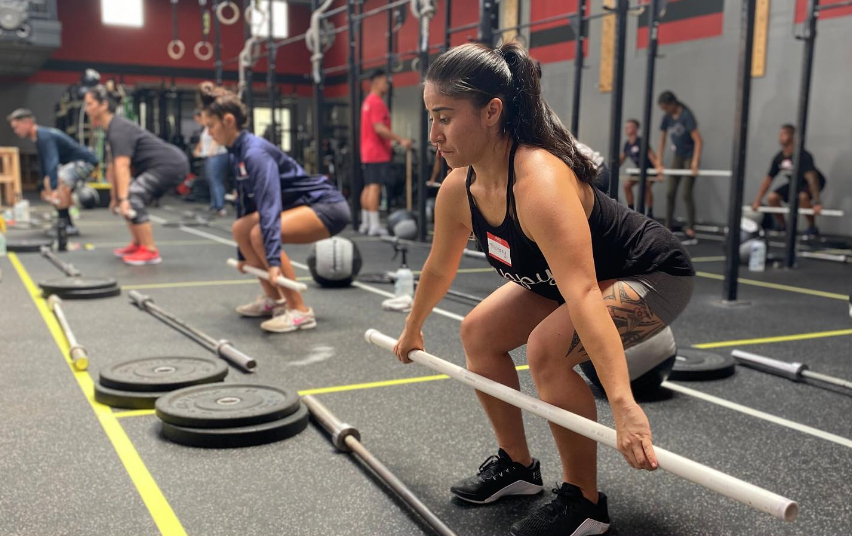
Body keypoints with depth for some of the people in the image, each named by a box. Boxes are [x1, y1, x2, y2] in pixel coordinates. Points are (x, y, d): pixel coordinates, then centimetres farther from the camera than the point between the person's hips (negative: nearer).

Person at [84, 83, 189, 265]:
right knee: (127, 198, 11)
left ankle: (150, 252, -11)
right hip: (165, 165, 10)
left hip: (171, 164, -10)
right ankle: (137, 244, 19)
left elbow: (122, 167, -29)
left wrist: (122, 199, -37)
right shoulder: (113, 128, 12)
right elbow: (114, 166, 17)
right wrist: (115, 197, 20)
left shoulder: (118, 130, -18)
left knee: (132, 199, -19)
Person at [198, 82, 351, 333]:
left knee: (260, 235, -27)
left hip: (327, 206, -10)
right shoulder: (238, 152, 8)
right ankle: (273, 299, 17)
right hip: (303, 204, 10)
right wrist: (243, 255, 23)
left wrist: (273, 260, -40)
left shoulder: (255, 152, -21)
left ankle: (300, 312, -19)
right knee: (240, 228, 10)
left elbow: (269, 206, -32)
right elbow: (246, 202, 17)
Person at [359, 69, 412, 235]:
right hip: (378, 153, -10)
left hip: (369, 152, 10)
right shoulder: (377, 102, -13)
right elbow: (379, 128, -22)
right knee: (375, 187, -12)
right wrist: (401, 140, -24)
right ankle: (374, 226, -14)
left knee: (368, 187, 10)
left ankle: (365, 224, 13)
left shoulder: (368, 101, 19)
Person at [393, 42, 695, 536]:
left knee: (547, 348, -29)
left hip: (652, 275, -9)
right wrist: (412, 330, 21)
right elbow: (440, 268, 7)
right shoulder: (459, 189, -11)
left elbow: (583, 295, -47)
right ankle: (517, 465, 21)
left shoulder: (540, 182, -37)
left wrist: (624, 406, -52)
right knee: (480, 332, 5)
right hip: (568, 275, 9)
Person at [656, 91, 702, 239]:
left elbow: (698, 141, -22)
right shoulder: (667, 118, 0)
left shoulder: (686, 116, -18)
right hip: (678, 156, 6)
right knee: (670, 193, 3)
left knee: (687, 193, -8)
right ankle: (668, 227, 10)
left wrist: (695, 163, -29)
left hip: (690, 155, -6)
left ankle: (691, 228, -2)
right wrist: (659, 164, 2)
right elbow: (662, 142, 6)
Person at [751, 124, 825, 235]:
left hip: (813, 183, -7)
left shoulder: (803, 156, -31)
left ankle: (812, 227, -17)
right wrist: (757, 201, -3)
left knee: (803, 197, -37)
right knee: (772, 197, -12)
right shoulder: (779, 158, -10)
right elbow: (768, 179, -2)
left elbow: (811, 177, -40)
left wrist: (817, 203, -48)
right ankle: (783, 226, 9)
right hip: (795, 183, 7)